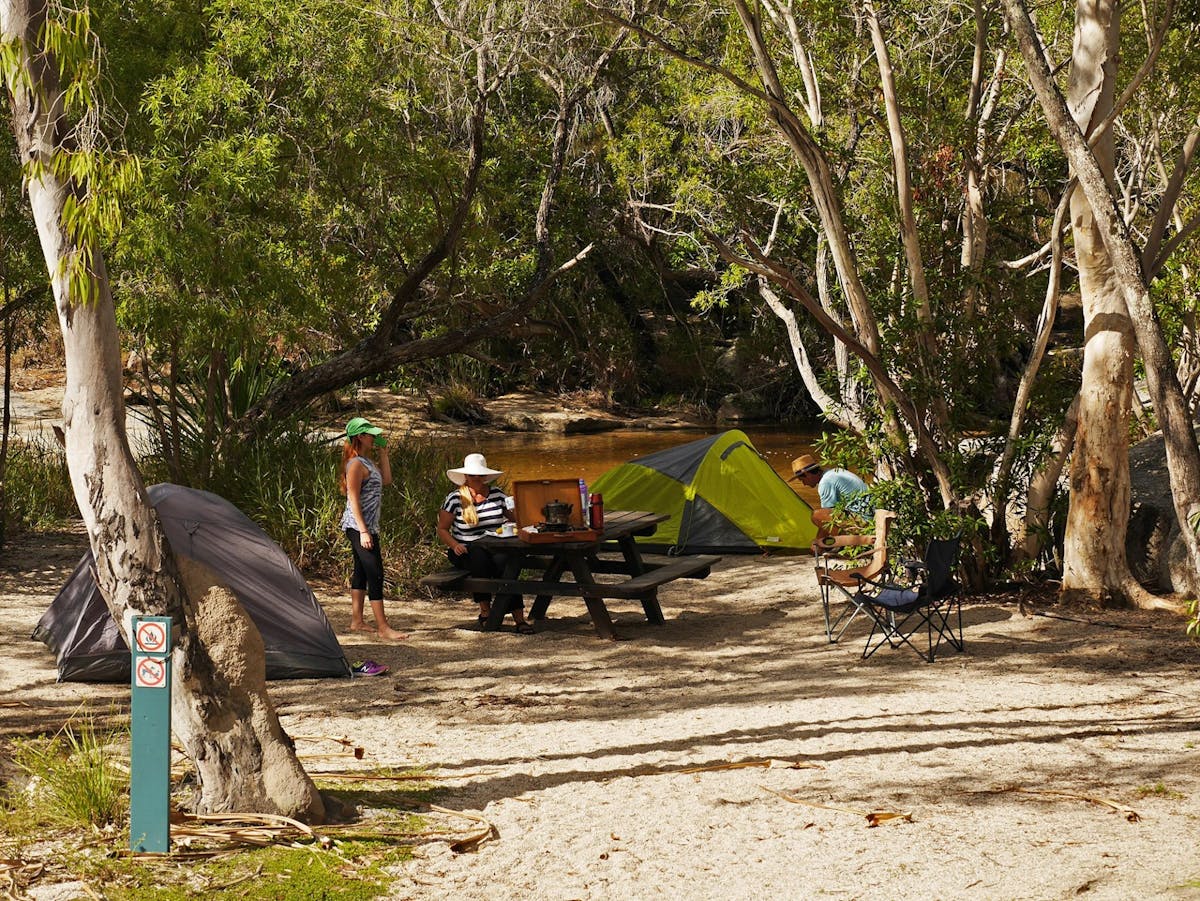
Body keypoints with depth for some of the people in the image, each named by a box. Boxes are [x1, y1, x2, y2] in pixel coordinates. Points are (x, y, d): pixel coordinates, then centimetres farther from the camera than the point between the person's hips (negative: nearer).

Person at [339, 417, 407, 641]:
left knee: (362, 572, 14)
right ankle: (383, 628, -10)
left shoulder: (368, 462, 14)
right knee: (375, 573, -10)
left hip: (368, 526, 10)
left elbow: (386, 479, 14)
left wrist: (383, 452, 12)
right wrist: (363, 532, -23)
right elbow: (353, 499, -19)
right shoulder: (356, 464, -16)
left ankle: (357, 621, 21)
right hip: (359, 527, -10)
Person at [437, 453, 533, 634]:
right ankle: (485, 610, -30)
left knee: (504, 561, -33)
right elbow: (442, 529, 3)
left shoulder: (498, 495, 10)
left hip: (496, 548, 2)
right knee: (480, 557, -38)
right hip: (466, 551, -2)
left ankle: (518, 617, -36)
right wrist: (454, 545, -15)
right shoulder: (455, 499, 3)